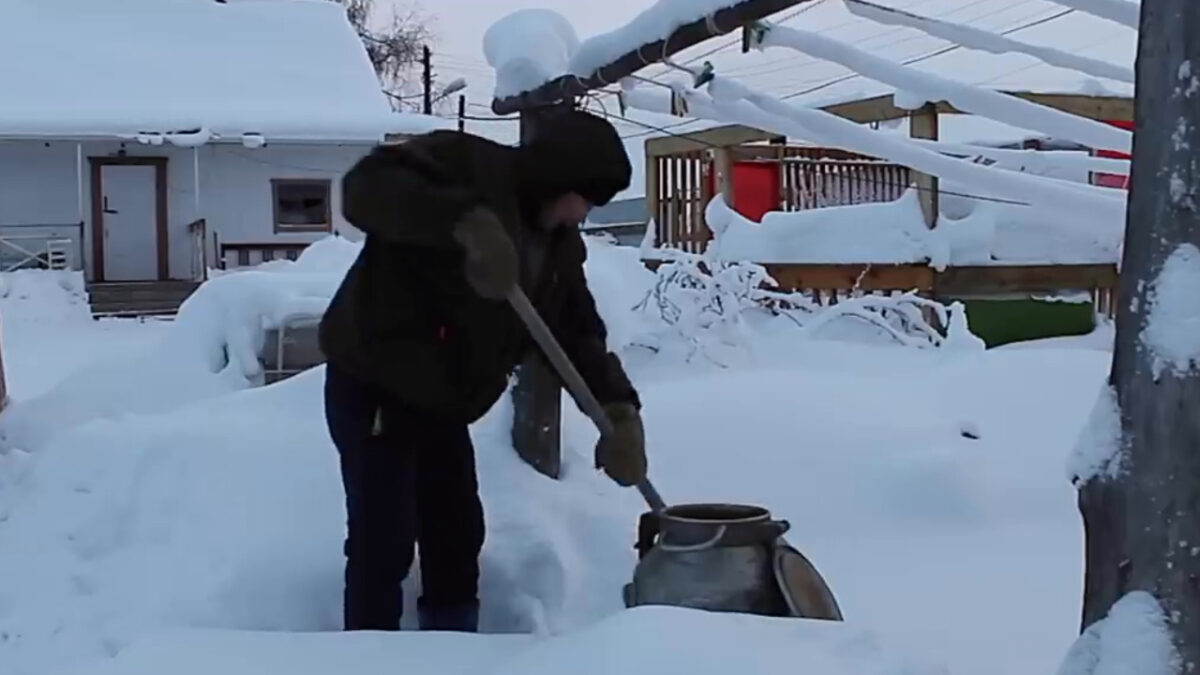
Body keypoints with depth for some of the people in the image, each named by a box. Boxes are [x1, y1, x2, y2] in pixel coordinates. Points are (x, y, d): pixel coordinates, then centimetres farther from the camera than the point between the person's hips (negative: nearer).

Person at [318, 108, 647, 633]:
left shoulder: (561, 248, 5)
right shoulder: (464, 165, -19)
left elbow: (579, 333, 2)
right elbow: (366, 186, -34)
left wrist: (620, 409, -15)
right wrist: (463, 220, -48)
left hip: (441, 400, 9)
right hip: (371, 383, -8)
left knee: (458, 536, 13)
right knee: (384, 540, -10)